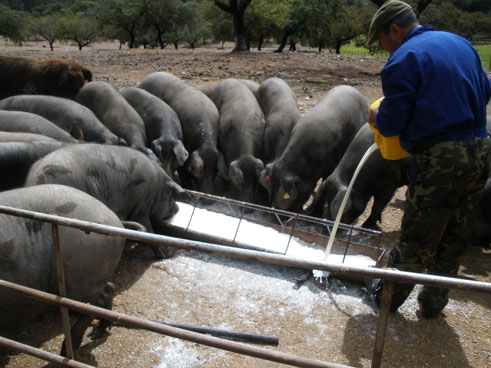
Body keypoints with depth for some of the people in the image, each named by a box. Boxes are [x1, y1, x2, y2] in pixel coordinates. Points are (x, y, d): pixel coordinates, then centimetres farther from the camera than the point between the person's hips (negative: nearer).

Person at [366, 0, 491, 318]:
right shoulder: (462, 44, 15)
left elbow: (392, 122, -13)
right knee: (455, 238, 16)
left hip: (440, 157, -7)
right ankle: (433, 304, 31)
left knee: (417, 238, 6)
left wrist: (376, 118, 8)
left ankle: (388, 297, 25)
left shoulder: (403, 58, -9)